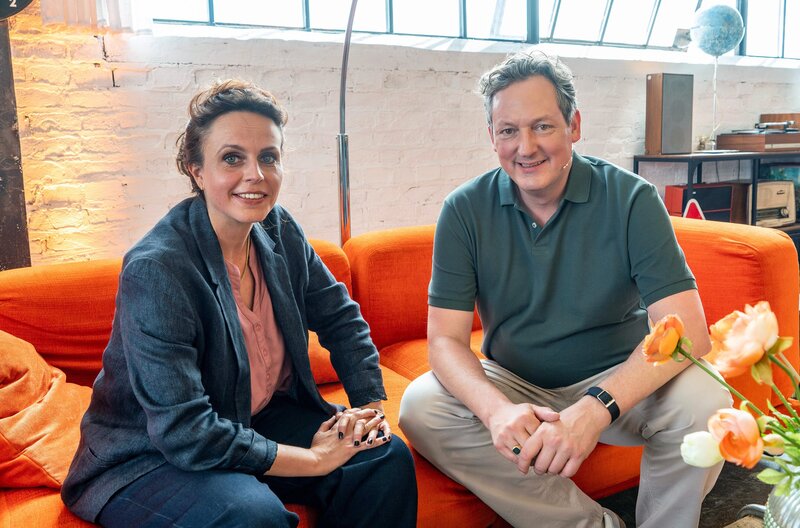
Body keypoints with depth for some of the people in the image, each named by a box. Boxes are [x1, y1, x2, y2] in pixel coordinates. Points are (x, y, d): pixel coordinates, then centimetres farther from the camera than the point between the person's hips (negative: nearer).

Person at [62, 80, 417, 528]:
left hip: (258, 421, 7)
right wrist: (313, 460, -22)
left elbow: (340, 317, 9)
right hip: (149, 458, -6)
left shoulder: (280, 232, -4)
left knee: (388, 458, -8)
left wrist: (370, 404, -5)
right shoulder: (155, 270, -26)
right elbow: (184, 434, -28)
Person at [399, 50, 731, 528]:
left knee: (702, 403, -29)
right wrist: (497, 410, -34)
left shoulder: (631, 200, -13)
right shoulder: (465, 211, -8)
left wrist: (595, 409, -38)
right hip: (511, 386, 2)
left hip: (615, 383, -1)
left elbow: (686, 330, -21)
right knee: (421, 407, -23)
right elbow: (446, 339, -12)